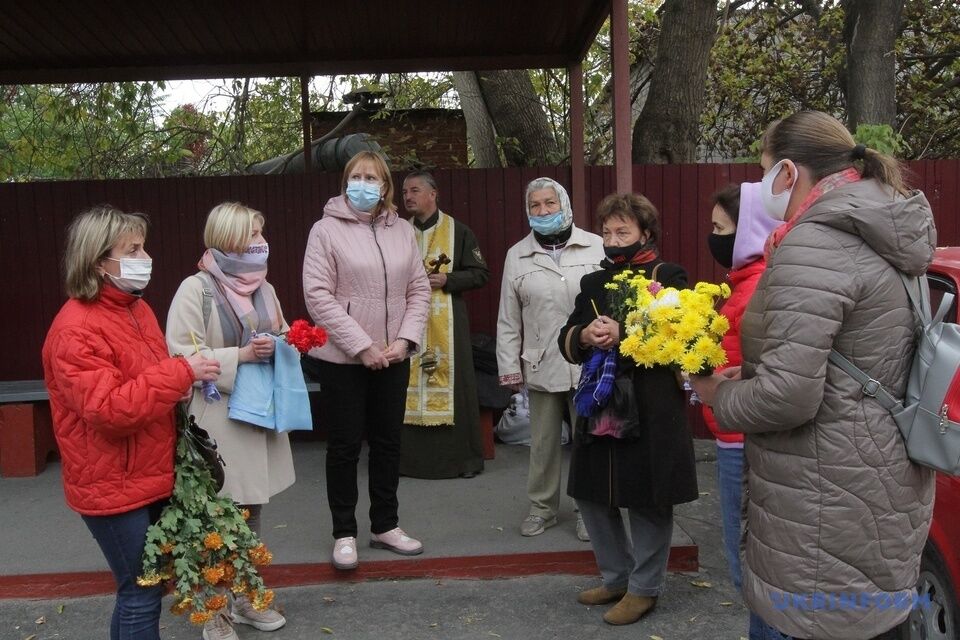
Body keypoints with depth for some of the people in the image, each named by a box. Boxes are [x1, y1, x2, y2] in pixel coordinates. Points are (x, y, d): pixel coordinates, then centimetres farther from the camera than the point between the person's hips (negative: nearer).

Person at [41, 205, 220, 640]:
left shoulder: (135, 308, 8)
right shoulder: (76, 330, -20)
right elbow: (109, 409, -28)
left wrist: (182, 385, 4)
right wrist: (181, 372, -26)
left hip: (150, 475, 9)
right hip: (112, 485, -8)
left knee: (146, 584, 19)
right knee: (142, 590, 2)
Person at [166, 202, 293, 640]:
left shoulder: (263, 288, 10)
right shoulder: (196, 289, -11)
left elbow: (280, 338, 22)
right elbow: (181, 355, -15)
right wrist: (240, 355, -22)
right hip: (218, 419, -7)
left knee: (250, 510, 17)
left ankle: (246, 598, 33)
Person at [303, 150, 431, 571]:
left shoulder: (402, 230, 7)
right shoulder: (327, 230, -6)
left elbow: (419, 289, 7)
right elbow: (318, 295, -13)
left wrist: (405, 339, -7)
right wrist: (362, 346, -16)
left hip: (392, 358, 4)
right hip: (343, 359, -4)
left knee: (388, 442, 14)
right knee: (345, 446, 6)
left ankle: (385, 525, 30)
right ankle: (344, 533, 21)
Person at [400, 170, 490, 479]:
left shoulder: (458, 231, 0)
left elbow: (481, 273, -1)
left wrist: (447, 280, -13)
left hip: (447, 324, -3)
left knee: (451, 381, -2)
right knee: (410, 383, 4)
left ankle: (464, 455, 10)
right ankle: (413, 455, 14)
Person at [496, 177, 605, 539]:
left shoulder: (596, 247, 0)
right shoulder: (517, 256, 6)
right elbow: (508, 319, 7)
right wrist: (509, 367, 5)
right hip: (541, 367, 2)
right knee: (543, 442, 12)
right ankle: (542, 507, 29)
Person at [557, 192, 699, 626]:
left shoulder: (668, 277, -2)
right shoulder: (593, 283, 15)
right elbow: (566, 341, 9)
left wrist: (623, 335, -25)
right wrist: (585, 336, -12)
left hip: (650, 411, -6)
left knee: (647, 501, 3)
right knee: (591, 494, 14)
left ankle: (644, 589, 22)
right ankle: (616, 577, 33)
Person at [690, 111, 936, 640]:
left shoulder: (814, 243, -20)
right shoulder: (882, 238, 11)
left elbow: (788, 396, -26)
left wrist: (719, 396, -7)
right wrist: (749, 377, 12)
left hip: (833, 513, -10)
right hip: (881, 493, 10)